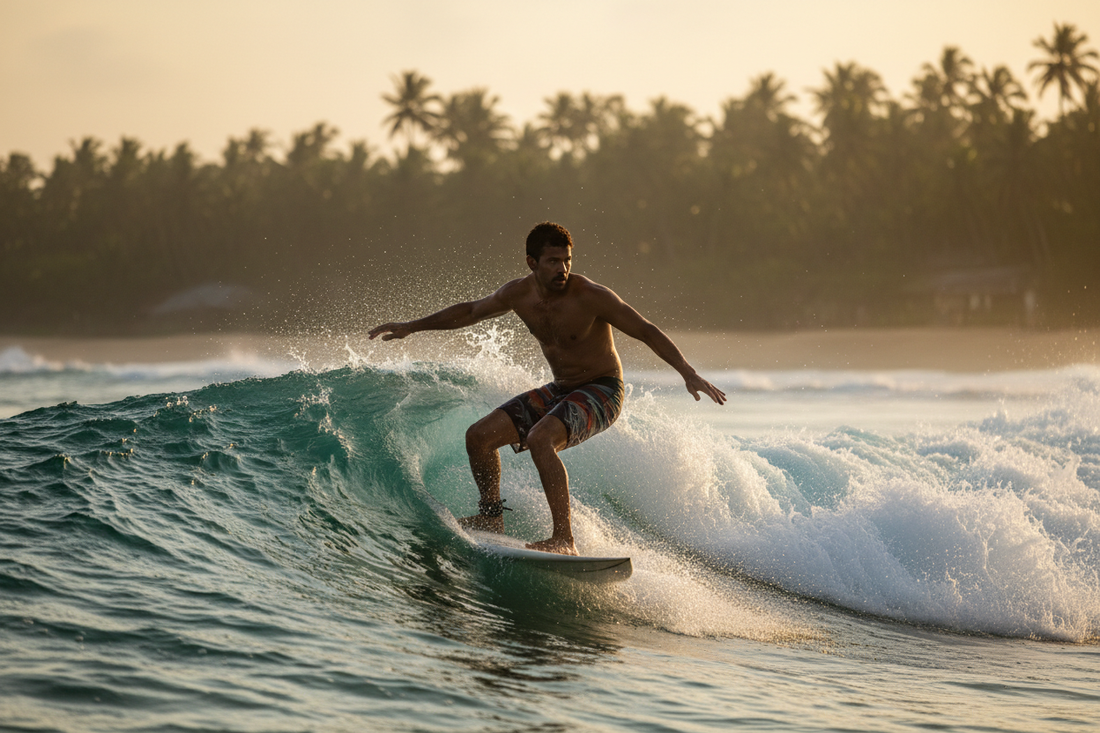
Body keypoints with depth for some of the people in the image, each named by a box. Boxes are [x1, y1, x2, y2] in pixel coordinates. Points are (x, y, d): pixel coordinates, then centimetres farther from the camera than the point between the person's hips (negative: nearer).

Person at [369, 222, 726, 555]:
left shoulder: (590, 296, -23)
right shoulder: (519, 293, -5)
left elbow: (646, 331, -21)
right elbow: (471, 311, 11)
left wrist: (688, 373, -31)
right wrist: (412, 326, 13)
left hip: (601, 393, -7)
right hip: (559, 391, 7)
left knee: (539, 439, -34)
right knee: (479, 435, -1)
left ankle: (563, 539, -31)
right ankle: (491, 515, 20)